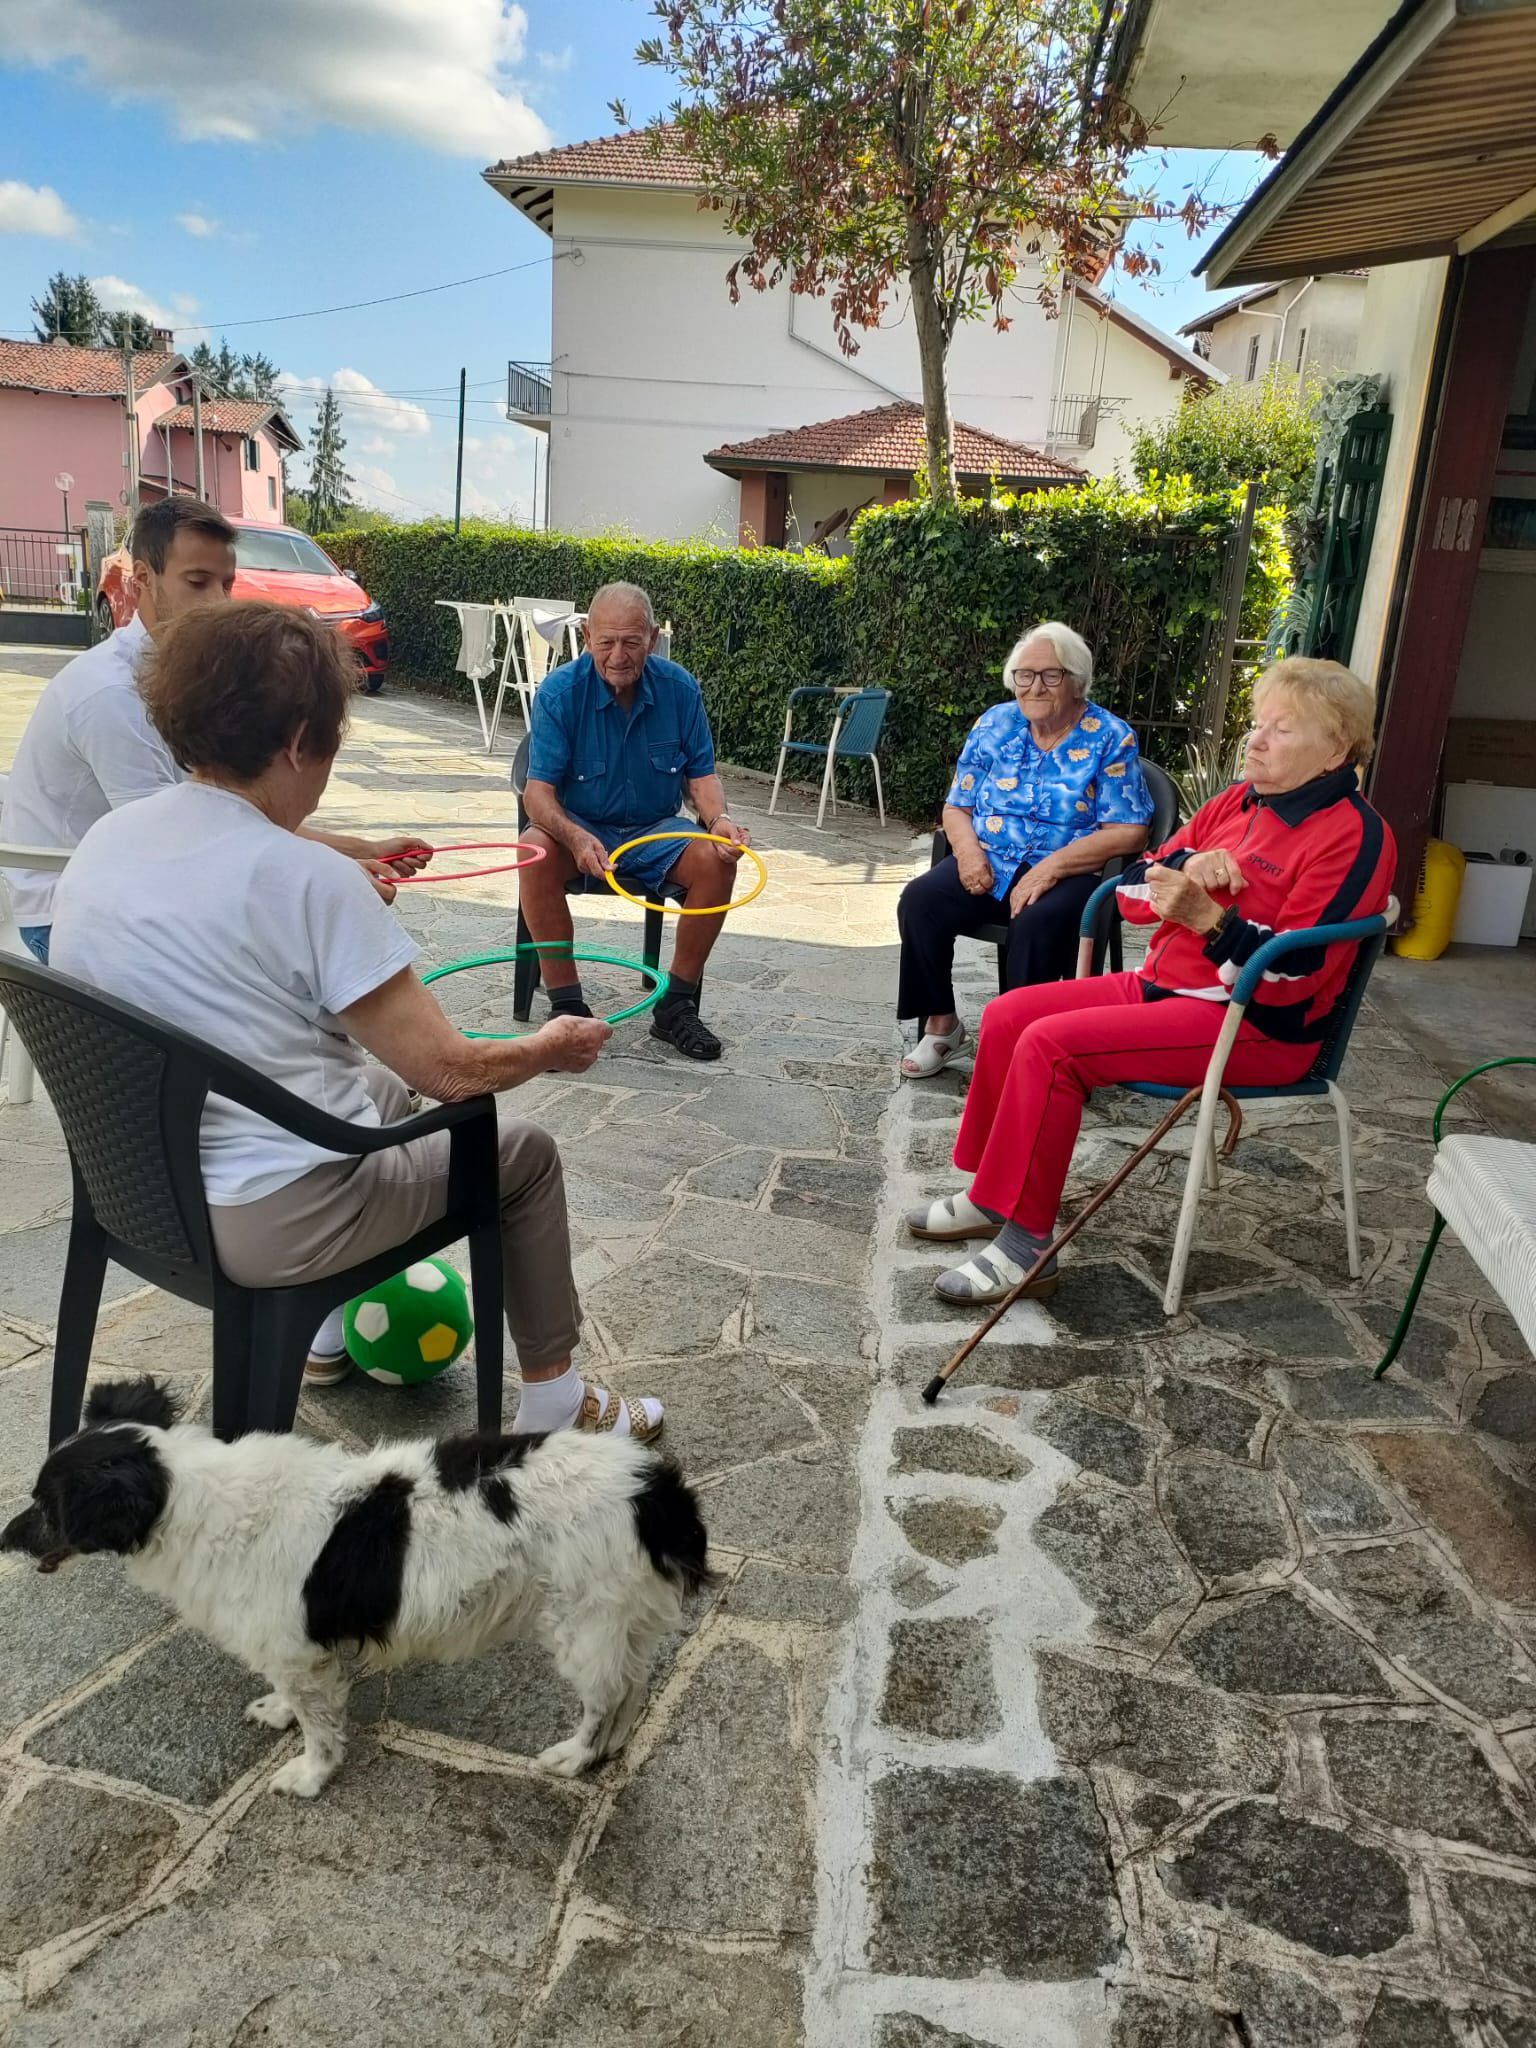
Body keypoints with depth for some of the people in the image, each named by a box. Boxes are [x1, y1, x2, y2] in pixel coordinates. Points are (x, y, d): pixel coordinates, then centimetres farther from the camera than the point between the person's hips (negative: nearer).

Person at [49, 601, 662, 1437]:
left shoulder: (101, 840, -1)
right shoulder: (311, 879, -22)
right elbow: (449, 1071, -18)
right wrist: (550, 1047, 2)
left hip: (138, 1196, 8)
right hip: (271, 1228, -7)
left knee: (381, 1081, 31)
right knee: (524, 1150, 14)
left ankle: (331, 1334, 40)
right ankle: (554, 1404, 25)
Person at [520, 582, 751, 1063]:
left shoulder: (679, 688, -6)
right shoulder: (560, 690, -14)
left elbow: (701, 774, 1)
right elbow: (538, 790, -19)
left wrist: (720, 819, -22)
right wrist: (576, 838, -40)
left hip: (655, 832, 2)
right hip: (579, 828, -2)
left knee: (716, 860, -26)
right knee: (536, 852, -34)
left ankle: (676, 1005, -11)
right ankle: (567, 1004, -22)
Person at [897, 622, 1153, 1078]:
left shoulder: (1110, 737, -2)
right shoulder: (994, 724, 10)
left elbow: (1127, 833, -9)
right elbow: (956, 807, 13)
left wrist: (1053, 866, -21)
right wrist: (967, 847, -11)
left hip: (1069, 874, -4)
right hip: (988, 867, 4)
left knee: (1037, 922, -36)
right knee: (919, 899, -23)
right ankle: (940, 1022, -8)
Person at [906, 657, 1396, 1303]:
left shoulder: (1354, 836, -12)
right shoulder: (1237, 802, 11)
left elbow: (1295, 972, -21)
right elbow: (1133, 891, 9)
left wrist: (1206, 917, -33)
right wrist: (1183, 866, -12)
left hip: (1260, 1026, -9)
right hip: (1164, 983, 9)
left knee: (1051, 1044, -25)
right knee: (1008, 1015, 0)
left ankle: (1027, 1244, -16)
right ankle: (991, 1193, 10)